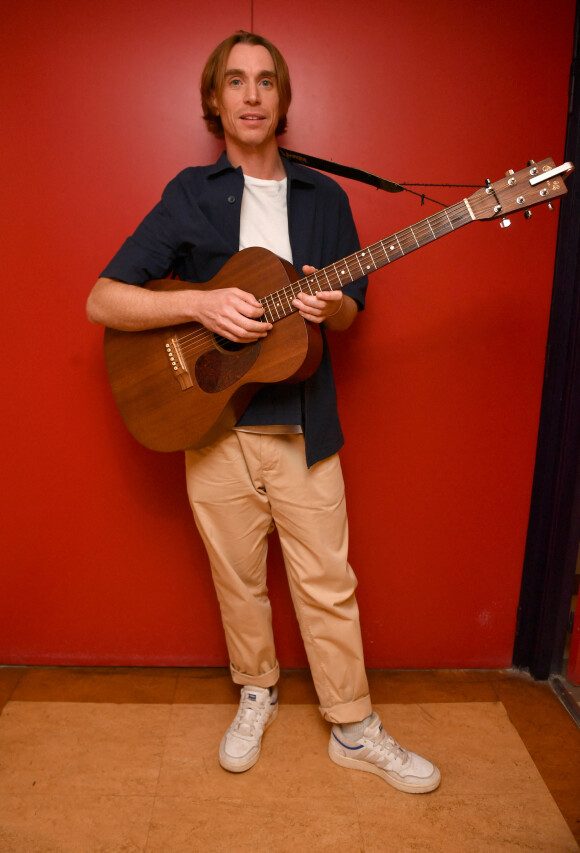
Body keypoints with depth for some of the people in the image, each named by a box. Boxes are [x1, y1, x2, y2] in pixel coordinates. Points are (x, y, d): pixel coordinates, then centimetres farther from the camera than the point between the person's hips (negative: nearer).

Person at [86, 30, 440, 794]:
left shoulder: (324, 197, 8)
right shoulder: (188, 196, 1)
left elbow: (350, 312, 11)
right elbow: (102, 301, -5)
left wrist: (330, 307, -14)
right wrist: (201, 305, -20)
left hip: (303, 427, 1)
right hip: (213, 423, -1)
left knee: (327, 584, 8)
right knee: (238, 580, 14)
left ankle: (354, 730, 27)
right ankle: (257, 695, 39)